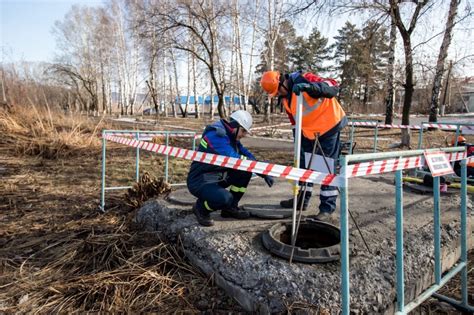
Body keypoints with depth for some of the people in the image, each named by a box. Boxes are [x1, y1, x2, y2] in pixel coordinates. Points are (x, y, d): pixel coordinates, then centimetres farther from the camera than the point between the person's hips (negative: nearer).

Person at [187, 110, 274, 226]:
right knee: (225, 198, -33)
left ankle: (230, 208, 10)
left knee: (246, 170, -1)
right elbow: (233, 159, -31)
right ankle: (200, 208, 0)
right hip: (200, 182, -9)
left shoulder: (230, 135, 6)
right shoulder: (216, 134, -23)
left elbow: (246, 154, 10)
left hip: (217, 177, 9)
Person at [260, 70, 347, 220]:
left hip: (329, 127, -8)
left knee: (328, 167, -3)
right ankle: (301, 200, 29)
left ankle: (327, 207, 7)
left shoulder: (304, 79, -20)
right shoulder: (285, 97, 4)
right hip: (308, 132, 8)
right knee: (304, 165, 14)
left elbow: (333, 87, -30)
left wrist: (309, 86, -44)